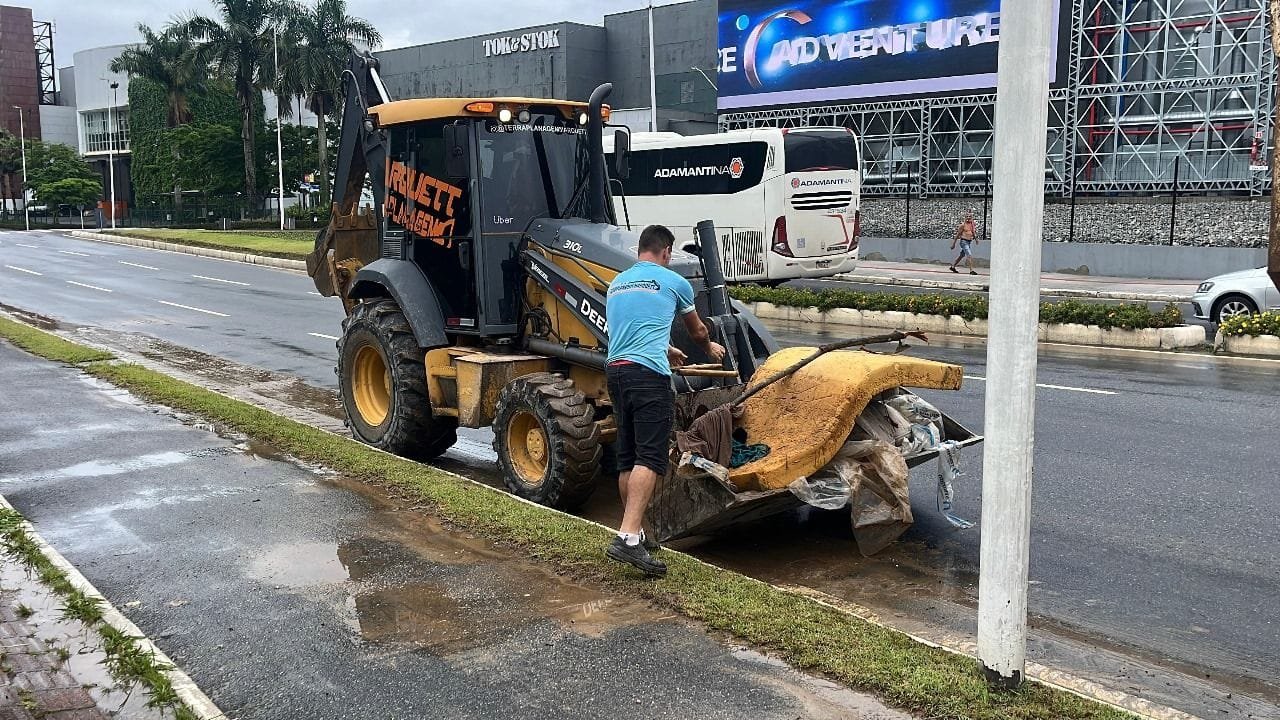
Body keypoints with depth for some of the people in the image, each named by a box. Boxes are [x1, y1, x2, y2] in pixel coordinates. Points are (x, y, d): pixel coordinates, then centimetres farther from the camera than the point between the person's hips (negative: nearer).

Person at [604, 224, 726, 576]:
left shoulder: (616, 283, 22)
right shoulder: (674, 282, 6)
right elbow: (697, 330, 23)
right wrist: (710, 348, 45)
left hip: (615, 370, 7)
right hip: (649, 373, -7)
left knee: (627, 459, 12)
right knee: (650, 458, -12)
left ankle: (634, 533, 19)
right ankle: (628, 538, -23)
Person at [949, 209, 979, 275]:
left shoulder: (973, 224, 7)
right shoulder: (963, 224, -12)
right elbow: (958, 234, -7)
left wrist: (976, 238, 5)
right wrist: (953, 244, -5)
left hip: (969, 242, 8)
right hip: (964, 241, -8)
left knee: (962, 255, 18)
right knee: (970, 255, -16)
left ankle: (953, 266, 33)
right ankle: (971, 270, -15)